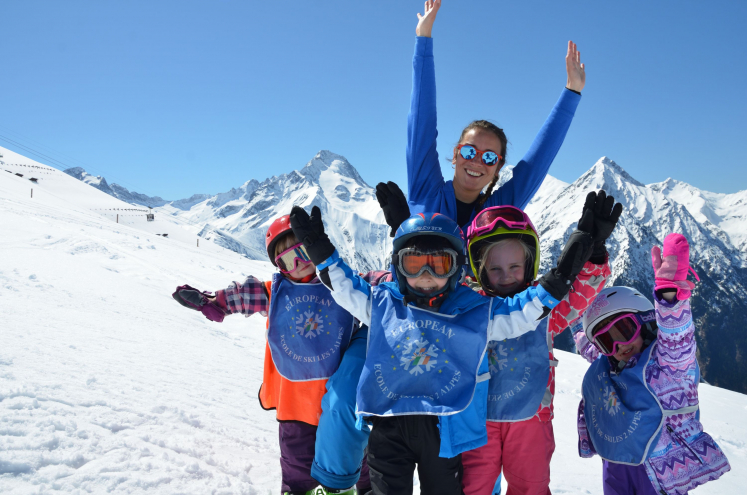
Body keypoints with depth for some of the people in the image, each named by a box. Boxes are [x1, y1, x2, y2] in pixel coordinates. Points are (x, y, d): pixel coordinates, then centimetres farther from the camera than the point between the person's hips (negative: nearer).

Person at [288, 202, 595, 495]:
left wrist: (560, 277, -7)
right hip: (389, 423, 0)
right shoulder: (382, 303, 1)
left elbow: (522, 311, 3)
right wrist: (320, 248, 3)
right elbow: (343, 285, 9)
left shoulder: (476, 311, -1)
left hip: (444, 427, 0)